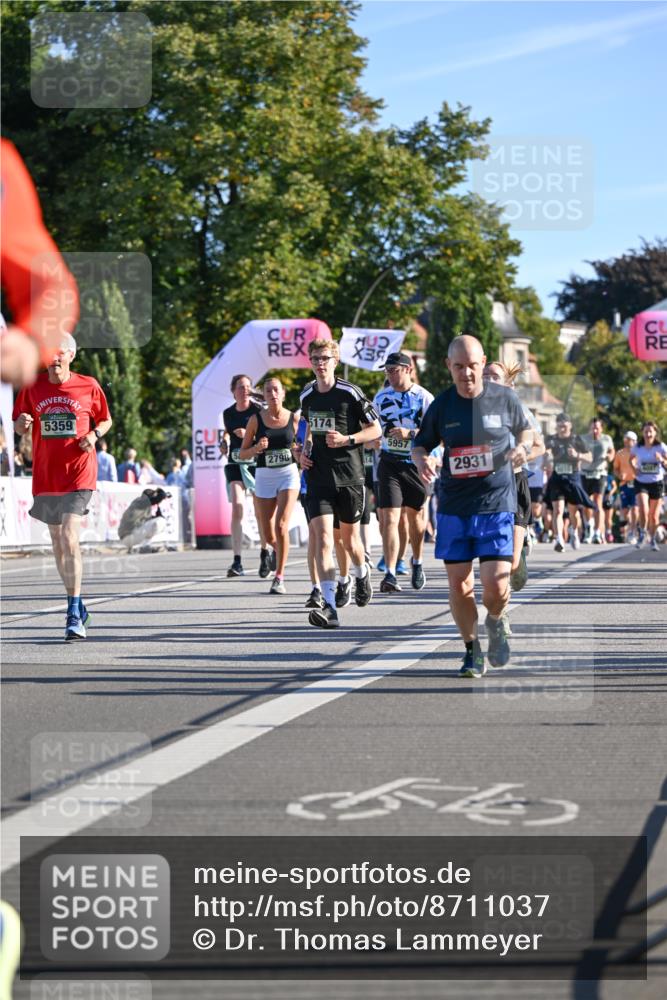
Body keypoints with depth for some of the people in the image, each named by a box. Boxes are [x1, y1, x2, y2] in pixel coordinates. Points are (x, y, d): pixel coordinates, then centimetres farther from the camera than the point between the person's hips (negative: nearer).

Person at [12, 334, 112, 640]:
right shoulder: (32, 387, 5)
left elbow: (105, 420, 12)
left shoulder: (88, 386, -1)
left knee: (69, 539, -17)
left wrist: (94, 434, -9)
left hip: (78, 474, -4)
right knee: (58, 542, 13)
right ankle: (77, 606, 29)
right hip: (45, 475, 4)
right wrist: (22, 423, -12)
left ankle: (74, 614, -15)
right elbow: (18, 427, 11)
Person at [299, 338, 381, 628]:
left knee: (349, 537, 12)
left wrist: (347, 439, -17)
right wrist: (306, 449, 9)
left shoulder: (350, 393, -7)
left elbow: (375, 429, -2)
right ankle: (329, 607, -20)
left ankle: (362, 574, 48)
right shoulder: (307, 395, 8)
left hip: (349, 474, -3)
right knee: (322, 537, -13)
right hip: (318, 475, 3)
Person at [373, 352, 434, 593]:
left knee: (415, 516, 13)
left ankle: (417, 562, 39)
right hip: (389, 463, 1)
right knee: (390, 517, -12)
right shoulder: (381, 397, 6)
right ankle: (390, 574, -17)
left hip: (416, 463, -1)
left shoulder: (423, 397, -5)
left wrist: (410, 433, -21)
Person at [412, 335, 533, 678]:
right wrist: (422, 461, -13)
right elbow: (420, 445, 10)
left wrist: (523, 447, -7)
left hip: (496, 505, -1)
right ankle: (472, 651, 22)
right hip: (454, 507, 2)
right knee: (459, 585, 2)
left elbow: (525, 429, 16)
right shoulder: (441, 405, 0)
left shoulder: (505, 398, -1)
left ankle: (496, 622, 23)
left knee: (495, 584, -12)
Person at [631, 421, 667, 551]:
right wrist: (634, 468, -2)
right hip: (641, 482, 0)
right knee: (643, 510, -21)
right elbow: (631, 459, 16)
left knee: (654, 516, 9)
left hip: (657, 483, 0)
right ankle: (642, 533, 6)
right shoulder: (637, 448, -4)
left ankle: (652, 539, 31)